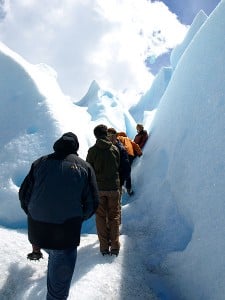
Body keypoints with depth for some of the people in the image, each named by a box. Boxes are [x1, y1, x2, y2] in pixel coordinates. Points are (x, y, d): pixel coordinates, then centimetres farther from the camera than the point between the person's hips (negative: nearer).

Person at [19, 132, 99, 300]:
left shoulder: (41, 162, 4)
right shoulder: (84, 167, -2)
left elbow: (24, 195, 5)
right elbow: (92, 204, -4)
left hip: (36, 231, 4)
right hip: (66, 234, -4)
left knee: (54, 255, 33)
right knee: (60, 281, 13)